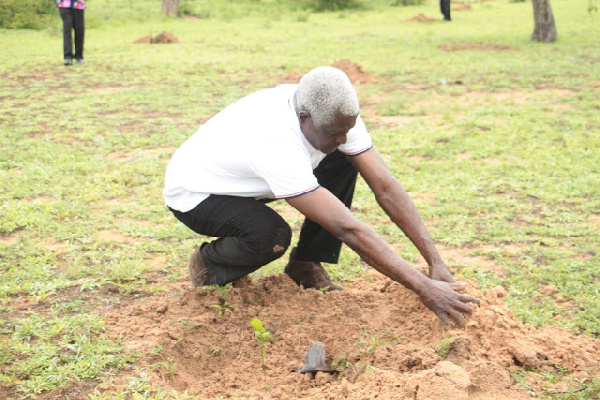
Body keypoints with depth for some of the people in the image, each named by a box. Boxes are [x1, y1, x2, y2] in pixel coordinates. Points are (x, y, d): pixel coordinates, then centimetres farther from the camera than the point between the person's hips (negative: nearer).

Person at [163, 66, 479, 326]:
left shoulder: (335, 114, -22)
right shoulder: (276, 143, -43)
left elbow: (386, 188, -20)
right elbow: (348, 229, -45)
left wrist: (436, 262, -26)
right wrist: (424, 287, -44)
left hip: (245, 179, 7)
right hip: (195, 193, -7)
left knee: (343, 163, -13)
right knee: (270, 236, -36)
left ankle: (306, 265, -1)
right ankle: (209, 266, -3)